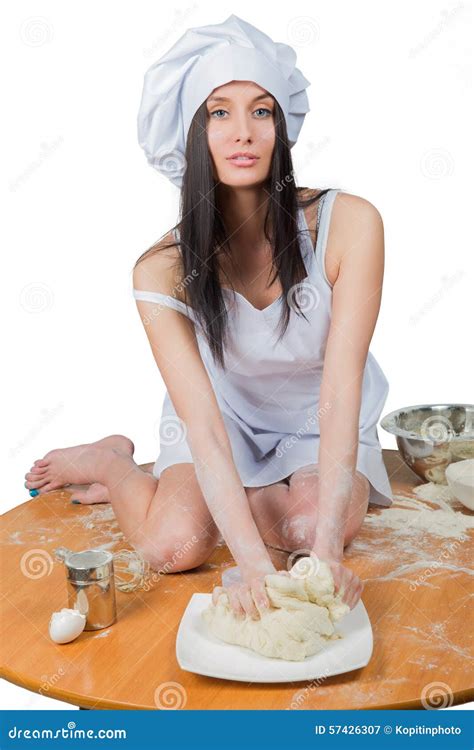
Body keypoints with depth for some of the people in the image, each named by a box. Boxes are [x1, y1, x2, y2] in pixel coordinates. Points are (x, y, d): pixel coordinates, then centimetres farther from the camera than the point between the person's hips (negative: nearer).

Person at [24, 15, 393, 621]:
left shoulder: (348, 224, -26)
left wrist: (327, 551, -38)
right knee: (176, 543, -24)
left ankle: (164, 479, -2)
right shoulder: (163, 271, -23)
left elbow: (340, 392, -29)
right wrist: (255, 563, -40)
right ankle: (112, 461, 10)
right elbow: (202, 422, -29)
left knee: (315, 521, -29)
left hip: (321, 423, 1)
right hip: (228, 415, 0)